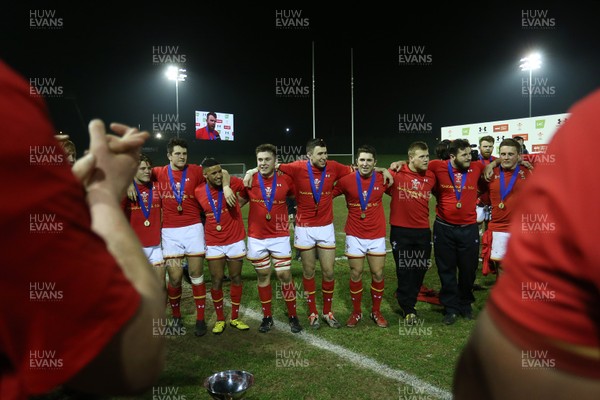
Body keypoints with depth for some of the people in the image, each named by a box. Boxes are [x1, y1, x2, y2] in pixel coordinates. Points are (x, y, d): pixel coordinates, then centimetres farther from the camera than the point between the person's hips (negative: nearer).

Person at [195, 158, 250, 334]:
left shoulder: (232, 183, -11)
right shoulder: (198, 192, -7)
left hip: (235, 241, 0)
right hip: (214, 244, 0)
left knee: (236, 278, 11)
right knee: (216, 281, 6)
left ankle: (235, 317, 26)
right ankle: (220, 319, 25)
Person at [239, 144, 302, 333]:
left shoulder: (285, 180, -6)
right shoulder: (249, 181, -4)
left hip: (280, 237, -1)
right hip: (256, 238, 1)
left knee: (285, 275, 2)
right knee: (263, 276, 11)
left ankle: (293, 316, 19)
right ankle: (267, 317, 26)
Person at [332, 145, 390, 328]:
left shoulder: (382, 180, -4)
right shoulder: (346, 180, -8)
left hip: (377, 236, 1)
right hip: (354, 236, -1)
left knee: (378, 274, 7)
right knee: (355, 275, 7)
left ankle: (376, 312, 27)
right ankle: (356, 312, 26)